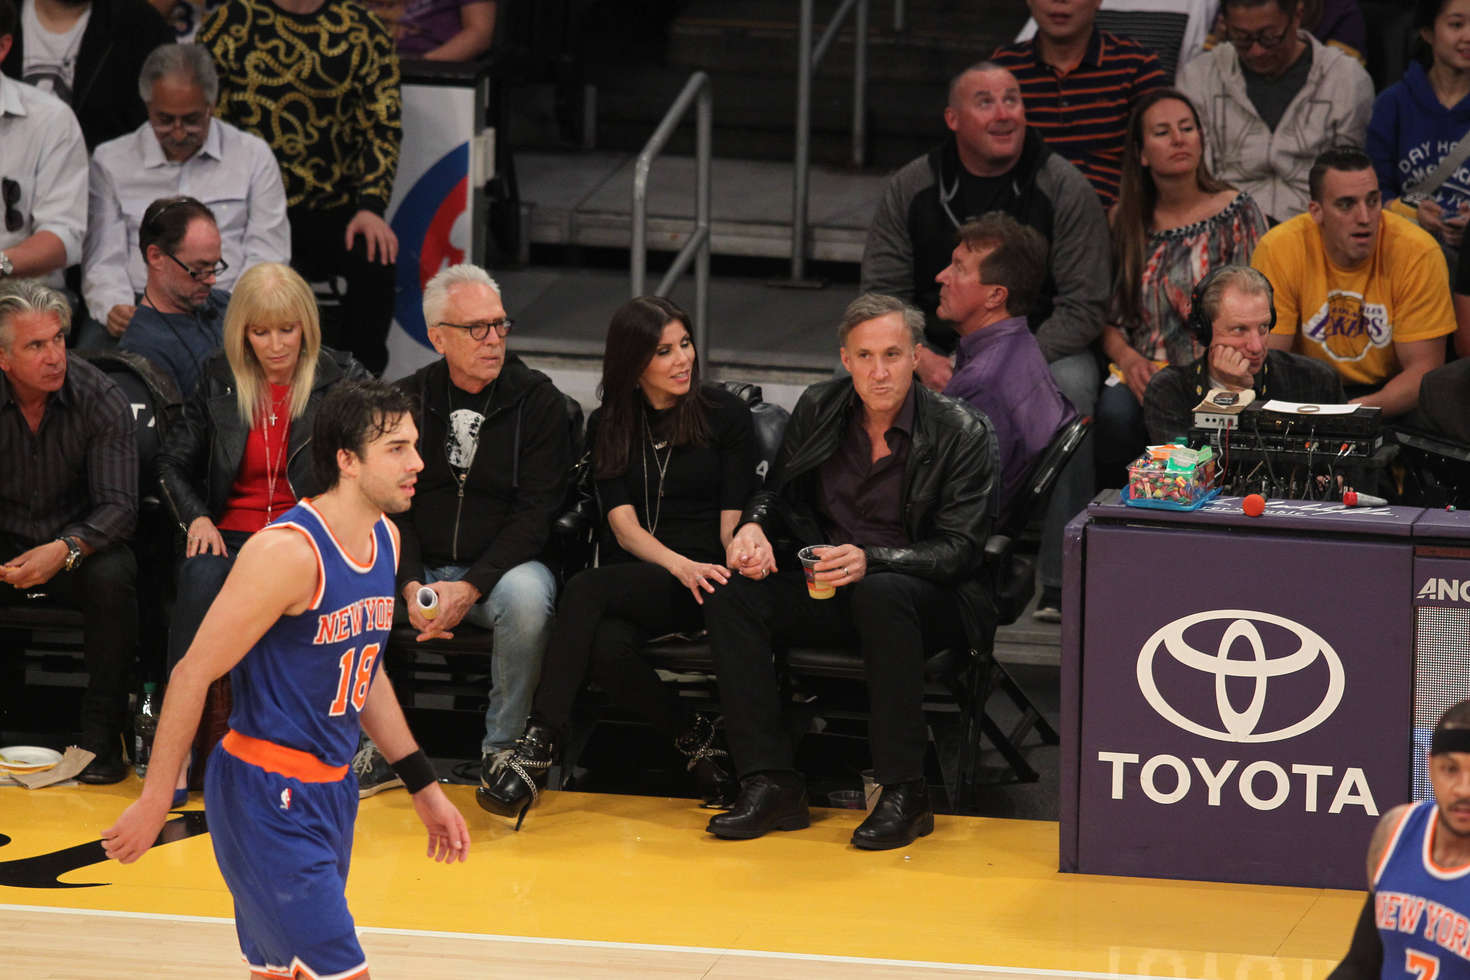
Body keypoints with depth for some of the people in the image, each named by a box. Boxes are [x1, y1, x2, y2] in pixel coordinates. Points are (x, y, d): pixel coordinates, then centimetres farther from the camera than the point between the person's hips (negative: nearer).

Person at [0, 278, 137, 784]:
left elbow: (118, 505, -16)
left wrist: (66, 548, -36)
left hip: (79, 544, -1)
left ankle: (102, 732, -22)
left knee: (112, 577, -33)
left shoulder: (101, 400, -13)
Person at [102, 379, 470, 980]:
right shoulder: (289, 552, -21)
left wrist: (422, 785, 20)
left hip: (329, 789, 9)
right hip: (267, 797, -9)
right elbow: (193, 675, -17)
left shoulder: (384, 540, 7)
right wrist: (155, 801, -15)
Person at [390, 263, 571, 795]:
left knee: (526, 594, -37)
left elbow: (535, 513, -8)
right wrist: (411, 587, -17)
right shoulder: (408, 400, 6)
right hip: (419, 568, 3)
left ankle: (504, 749, -20)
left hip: (502, 566, -2)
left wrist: (470, 589, -21)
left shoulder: (538, 401, -2)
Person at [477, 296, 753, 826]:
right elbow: (623, 525, 1)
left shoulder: (725, 414, 5)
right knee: (605, 646, -34)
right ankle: (696, 740, -13)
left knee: (586, 589, -33)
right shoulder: (608, 426, 12)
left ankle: (538, 744, -39)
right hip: (632, 578, 3)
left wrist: (734, 564, -22)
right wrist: (678, 564, -19)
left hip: (702, 579, -3)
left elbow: (732, 519, 2)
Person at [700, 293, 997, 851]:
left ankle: (905, 794, -33)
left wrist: (870, 560, -29)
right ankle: (771, 784, -24)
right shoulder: (818, 410, 4)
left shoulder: (961, 434, -9)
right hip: (824, 588, 5)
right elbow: (778, 493, 17)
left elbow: (959, 549, -13)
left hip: (928, 596, -5)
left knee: (881, 594, -39)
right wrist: (754, 527, -8)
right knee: (731, 594, -21)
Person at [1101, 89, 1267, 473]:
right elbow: (1109, 315, 15)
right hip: (1142, 373, 3)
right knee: (1115, 411, -34)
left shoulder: (1237, 213, 5)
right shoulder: (1126, 221, 14)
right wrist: (1127, 358, -6)